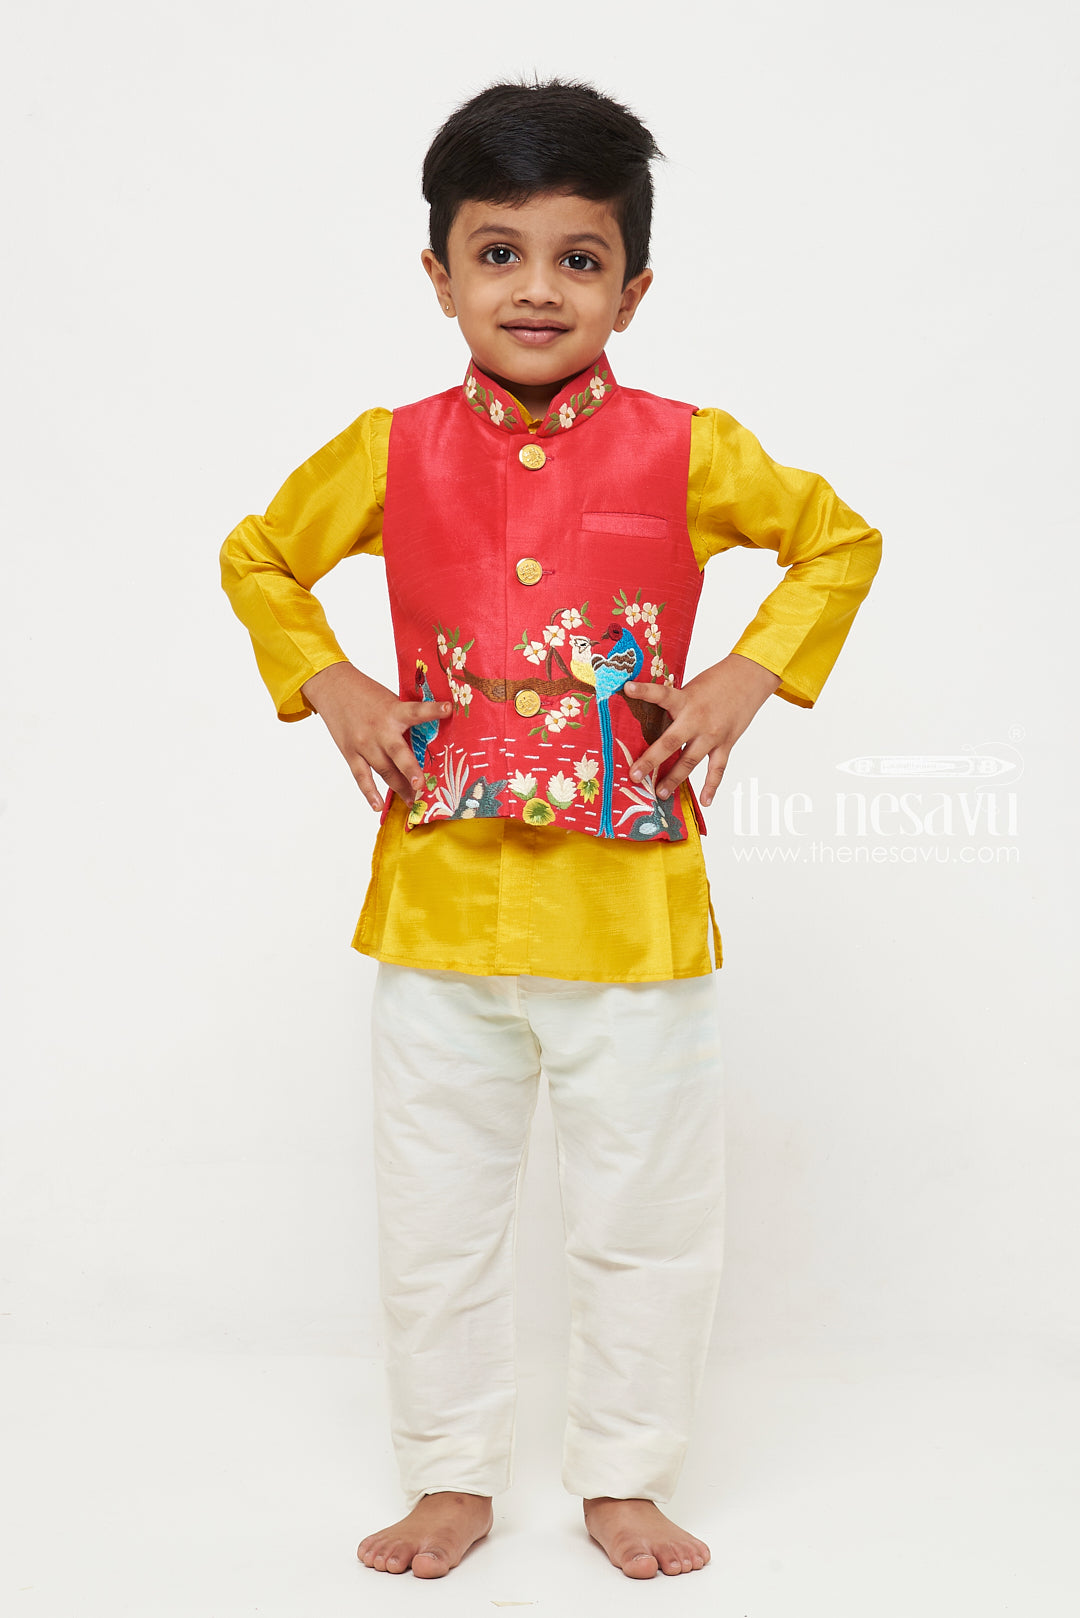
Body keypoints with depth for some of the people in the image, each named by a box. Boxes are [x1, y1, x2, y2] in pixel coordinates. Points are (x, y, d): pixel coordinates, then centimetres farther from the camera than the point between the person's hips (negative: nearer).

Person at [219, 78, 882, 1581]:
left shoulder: (687, 450, -4)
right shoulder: (390, 454, 0)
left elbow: (843, 542, 10)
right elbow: (256, 559, 16)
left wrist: (750, 675, -3)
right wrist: (327, 685, 1)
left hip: (633, 907, -1)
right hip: (439, 905, 1)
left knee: (649, 1218, 11)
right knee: (435, 1218, 12)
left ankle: (625, 1480, 31)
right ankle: (452, 1478, 32)